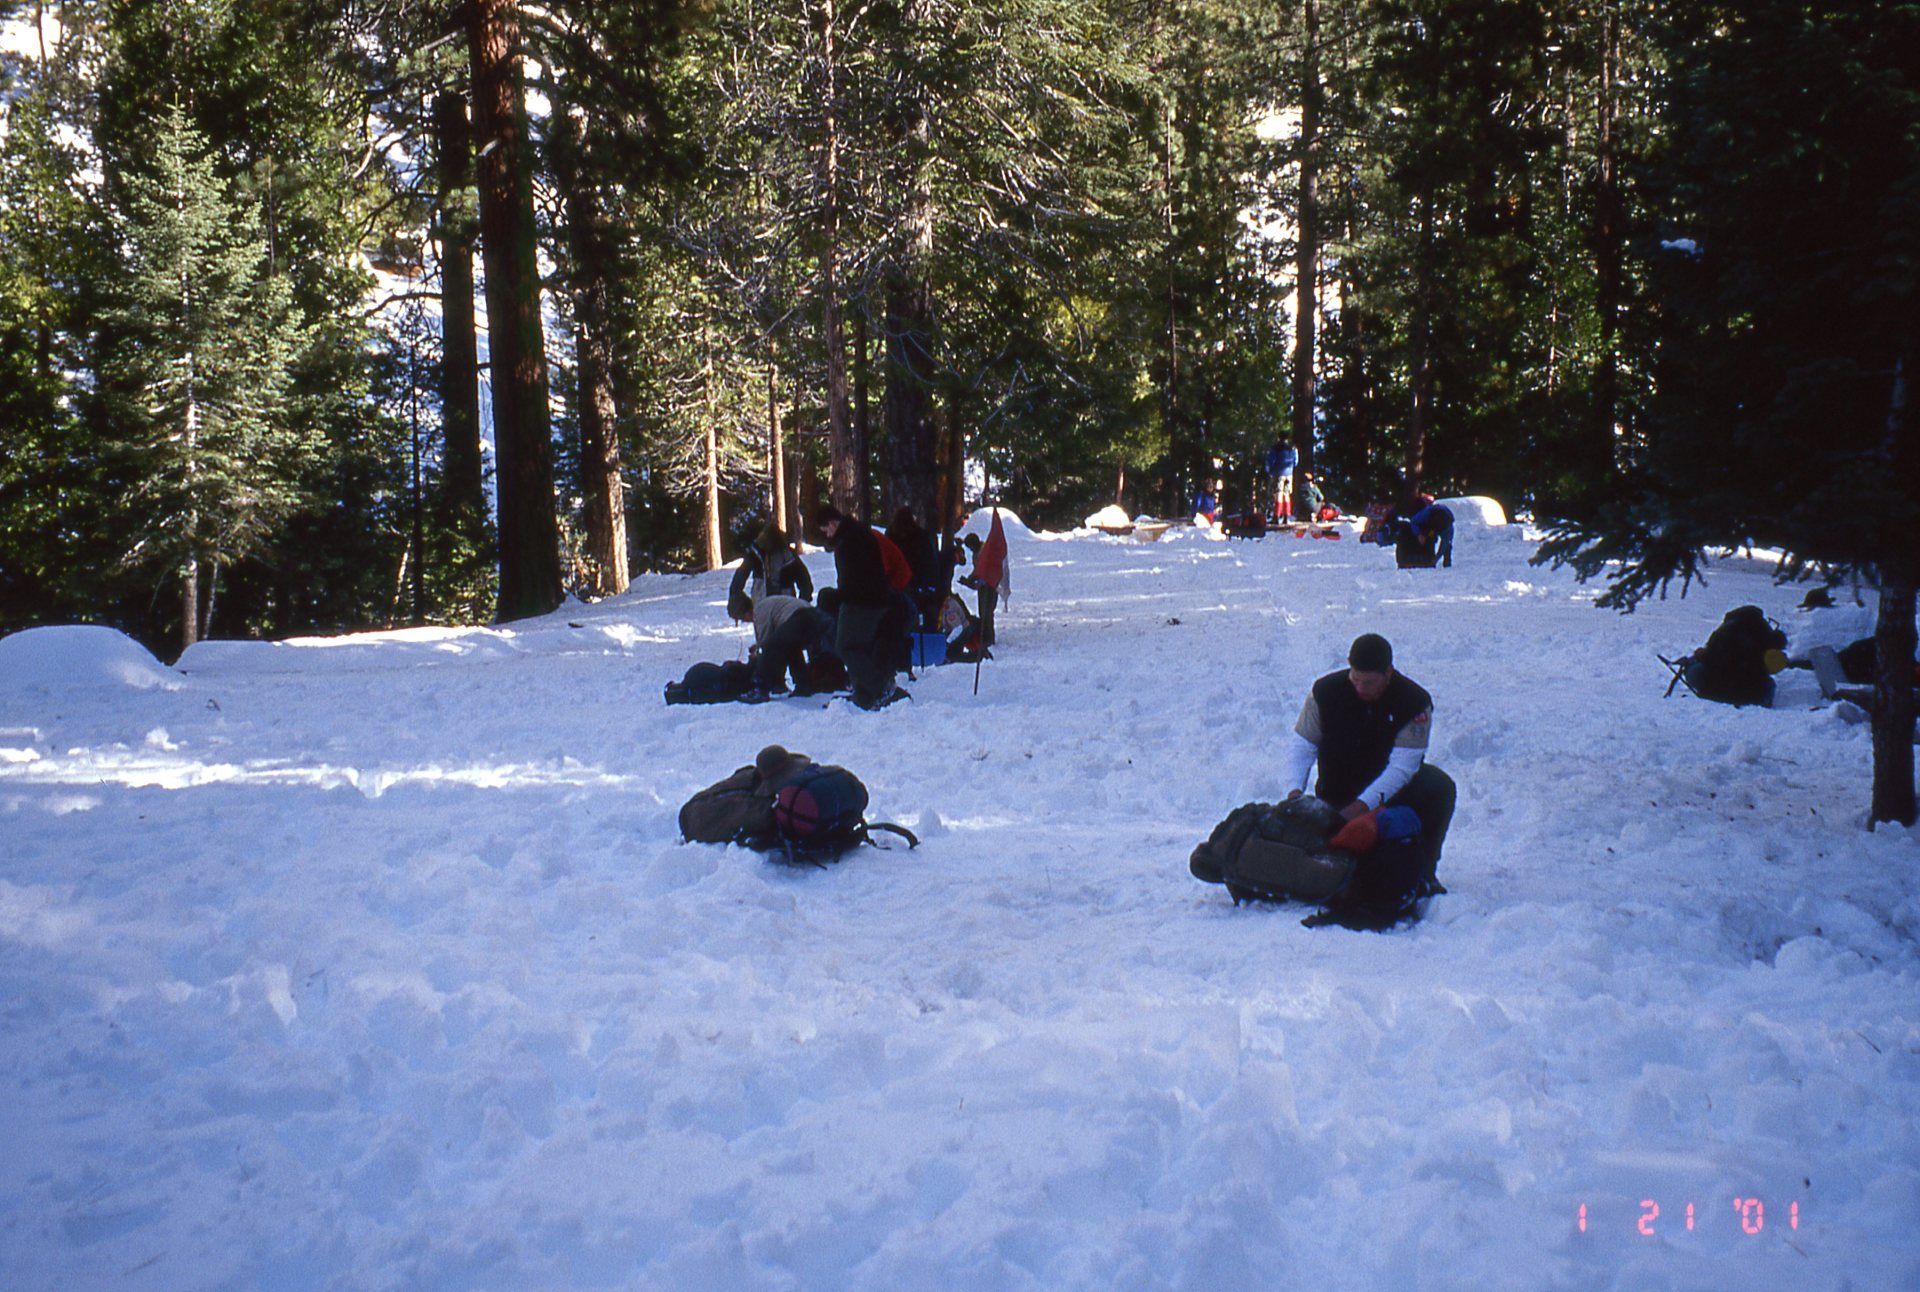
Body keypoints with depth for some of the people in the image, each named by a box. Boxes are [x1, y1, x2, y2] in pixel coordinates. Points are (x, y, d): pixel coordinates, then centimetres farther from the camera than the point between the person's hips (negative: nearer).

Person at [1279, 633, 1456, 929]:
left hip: (1394, 790, 0)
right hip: (1339, 793, 0)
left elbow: (1402, 765, -24)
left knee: (1438, 787, -30)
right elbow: (1302, 743, -7)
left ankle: (1420, 876, -19)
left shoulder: (1415, 702, -17)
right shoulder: (1326, 692, -11)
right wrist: (1295, 789, -25)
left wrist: (1363, 804, -36)